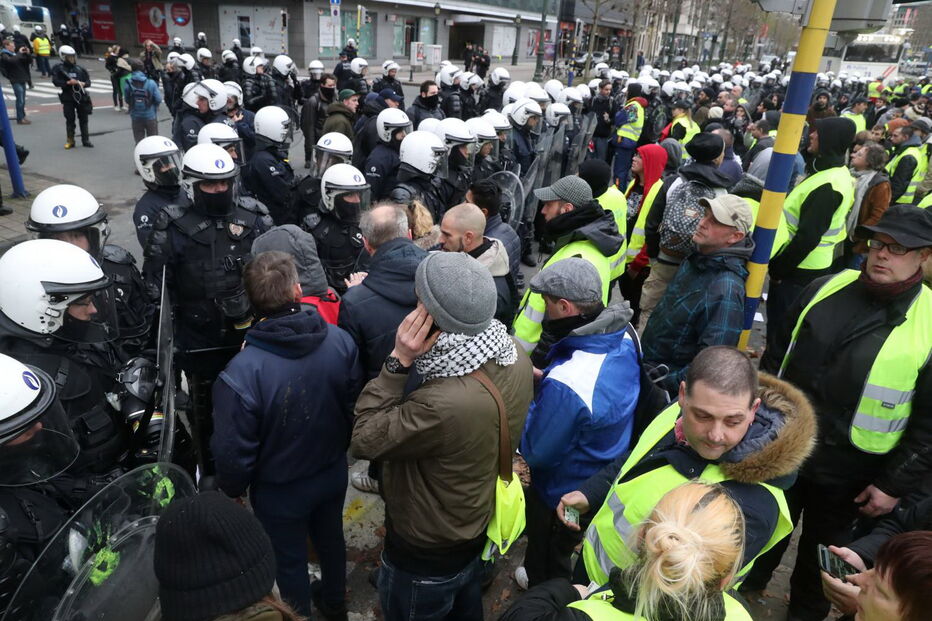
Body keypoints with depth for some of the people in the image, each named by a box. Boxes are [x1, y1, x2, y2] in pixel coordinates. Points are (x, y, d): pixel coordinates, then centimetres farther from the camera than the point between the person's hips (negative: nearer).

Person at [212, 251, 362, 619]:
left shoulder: (240, 374, -34)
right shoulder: (341, 341, -24)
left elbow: (233, 453, -22)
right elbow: (356, 406, -9)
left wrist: (232, 490, 1)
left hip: (279, 491, -4)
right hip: (333, 474, 4)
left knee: (289, 560, 23)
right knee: (330, 538, 30)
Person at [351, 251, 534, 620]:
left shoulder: (444, 405, -44)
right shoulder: (517, 358, -18)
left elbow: (364, 440, -28)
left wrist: (399, 362, -33)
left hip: (424, 558, -7)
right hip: (477, 532, 7)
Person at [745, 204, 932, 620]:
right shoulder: (825, 289, -4)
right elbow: (777, 355, 5)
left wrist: (895, 484, -10)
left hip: (845, 473, -3)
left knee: (821, 549, 21)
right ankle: (744, 586, 50)